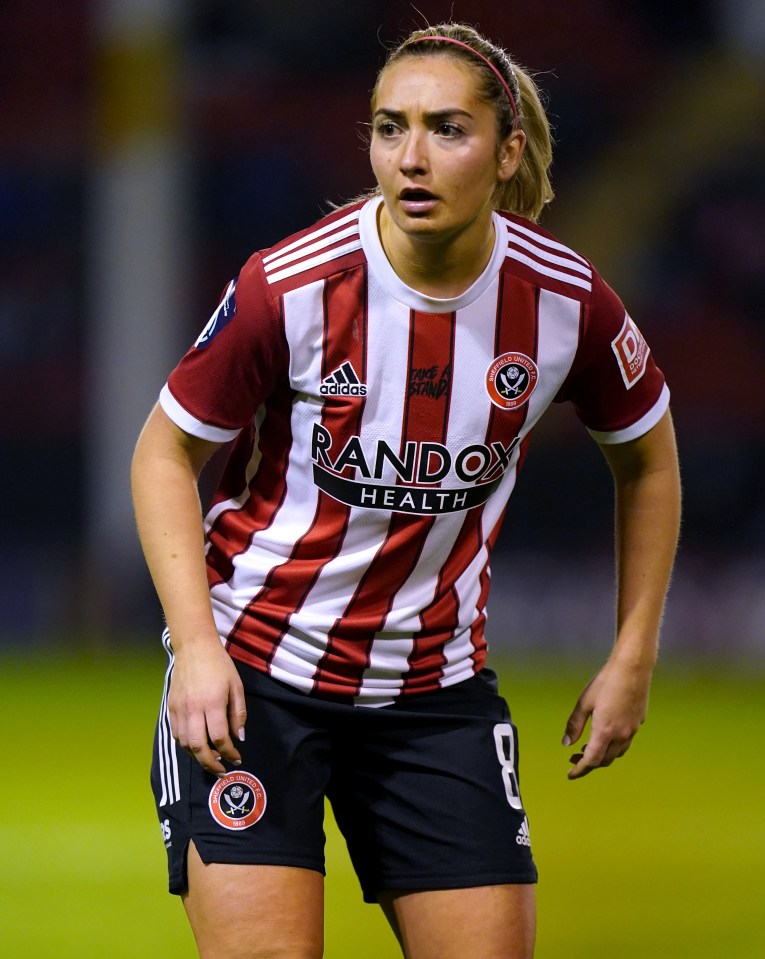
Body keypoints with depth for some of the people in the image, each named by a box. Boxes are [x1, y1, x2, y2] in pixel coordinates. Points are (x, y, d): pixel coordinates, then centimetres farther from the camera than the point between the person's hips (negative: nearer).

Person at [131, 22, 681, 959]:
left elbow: (646, 458, 10)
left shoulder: (567, 301, -9)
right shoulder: (289, 287, -17)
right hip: (253, 667, -3)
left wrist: (633, 655, 7)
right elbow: (165, 453, -4)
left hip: (437, 684, 3)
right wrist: (197, 645, -15)